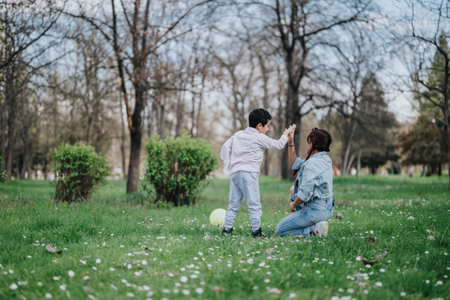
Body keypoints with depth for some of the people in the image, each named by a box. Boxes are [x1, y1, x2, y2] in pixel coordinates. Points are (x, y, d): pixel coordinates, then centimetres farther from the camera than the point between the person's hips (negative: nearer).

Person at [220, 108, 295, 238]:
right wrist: (285, 135, 21)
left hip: (234, 172, 7)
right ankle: (256, 231, -4)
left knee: (233, 204, 11)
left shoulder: (238, 134, 16)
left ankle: (227, 228, 11)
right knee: (254, 204, -3)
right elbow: (278, 145, 5)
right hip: (248, 172, -7)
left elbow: (226, 147, 15)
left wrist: (227, 163, 17)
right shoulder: (260, 138, -3)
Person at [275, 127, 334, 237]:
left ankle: (315, 229, -8)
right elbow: (296, 165, 20)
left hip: (315, 211, -9)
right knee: (293, 189, 30)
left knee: (279, 230, 6)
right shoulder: (324, 160, 7)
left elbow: (305, 193, -27)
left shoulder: (312, 163, -23)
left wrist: (293, 204, -7)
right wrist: (291, 143, 15)